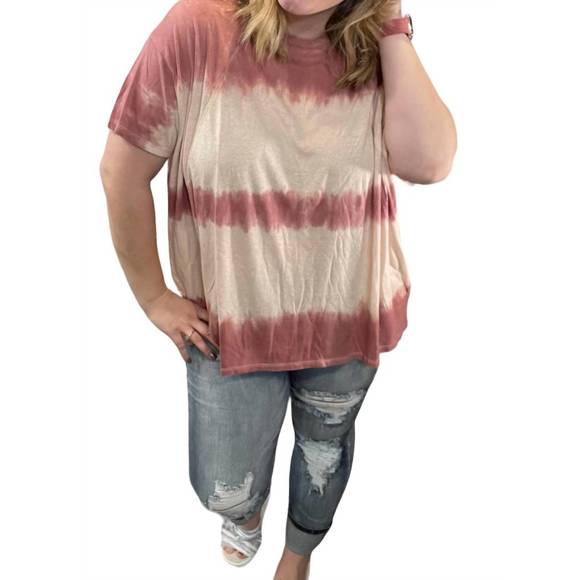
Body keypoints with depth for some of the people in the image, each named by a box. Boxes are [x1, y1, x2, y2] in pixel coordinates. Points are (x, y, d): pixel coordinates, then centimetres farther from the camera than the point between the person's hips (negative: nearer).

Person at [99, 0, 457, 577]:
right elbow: (122, 171, -10)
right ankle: (248, 510, 55)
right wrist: (153, 296, -5)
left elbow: (428, 162, -22)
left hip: (349, 317, 3)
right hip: (231, 322, -2)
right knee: (226, 491, 11)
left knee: (324, 450, 25)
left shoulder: (377, 49, -6)